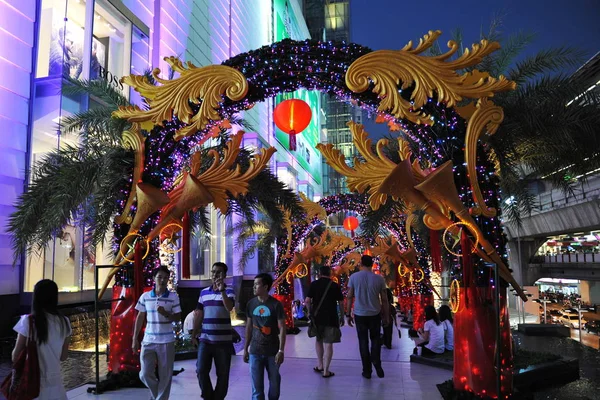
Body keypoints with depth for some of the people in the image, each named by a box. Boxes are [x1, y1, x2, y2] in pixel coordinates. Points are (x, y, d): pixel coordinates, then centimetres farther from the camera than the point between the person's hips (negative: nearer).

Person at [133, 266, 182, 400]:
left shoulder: (174, 297, -3)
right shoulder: (145, 296, 3)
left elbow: (178, 318, 0)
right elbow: (140, 318, 9)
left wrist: (165, 313, -20)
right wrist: (135, 339, 7)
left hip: (167, 341, -2)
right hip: (148, 341, 2)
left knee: (165, 375, 5)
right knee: (145, 374, 3)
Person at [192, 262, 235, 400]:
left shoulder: (229, 291, -3)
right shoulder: (204, 292, 10)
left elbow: (229, 308, -22)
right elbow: (199, 315, 14)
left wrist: (222, 290, -32)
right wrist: (194, 335, 12)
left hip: (223, 341, -3)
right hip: (205, 339, 3)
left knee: (222, 374, 5)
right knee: (201, 371, -3)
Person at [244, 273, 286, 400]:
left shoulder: (276, 304, -9)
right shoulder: (251, 304, 2)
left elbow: (282, 328, -8)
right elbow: (249, 327, 10)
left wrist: (281, 351, -13)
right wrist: (245, 349, 10)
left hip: (273, 352, -2)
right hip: (255, 352, 2)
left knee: (274, 383, 11)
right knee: (257, 387, 4)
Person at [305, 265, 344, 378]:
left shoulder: (314, 284, 0)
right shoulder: (335, 286, -2)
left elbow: (307, 301, -7)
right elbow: (341, 302, -1)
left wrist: (310, 312, 8)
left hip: (317, 317, 2)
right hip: (331, 318, -2)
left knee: (318, 340, 22)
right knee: (328, 343, 1)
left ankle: (320, 365, 29)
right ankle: (326, 371, 2)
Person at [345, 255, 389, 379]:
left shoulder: (353, 277, -5)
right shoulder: (379, 278, -4)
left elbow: (349, 297, -3)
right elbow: (384, 300, 0)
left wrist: (348, 315, 6)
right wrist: (387, 316, 11)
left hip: (360, 314, 0)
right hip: (375, 314, 1)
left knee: (363, 341, 11)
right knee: (375, 339, 20)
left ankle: (367, 371, 15)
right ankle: (376, 360, -2)